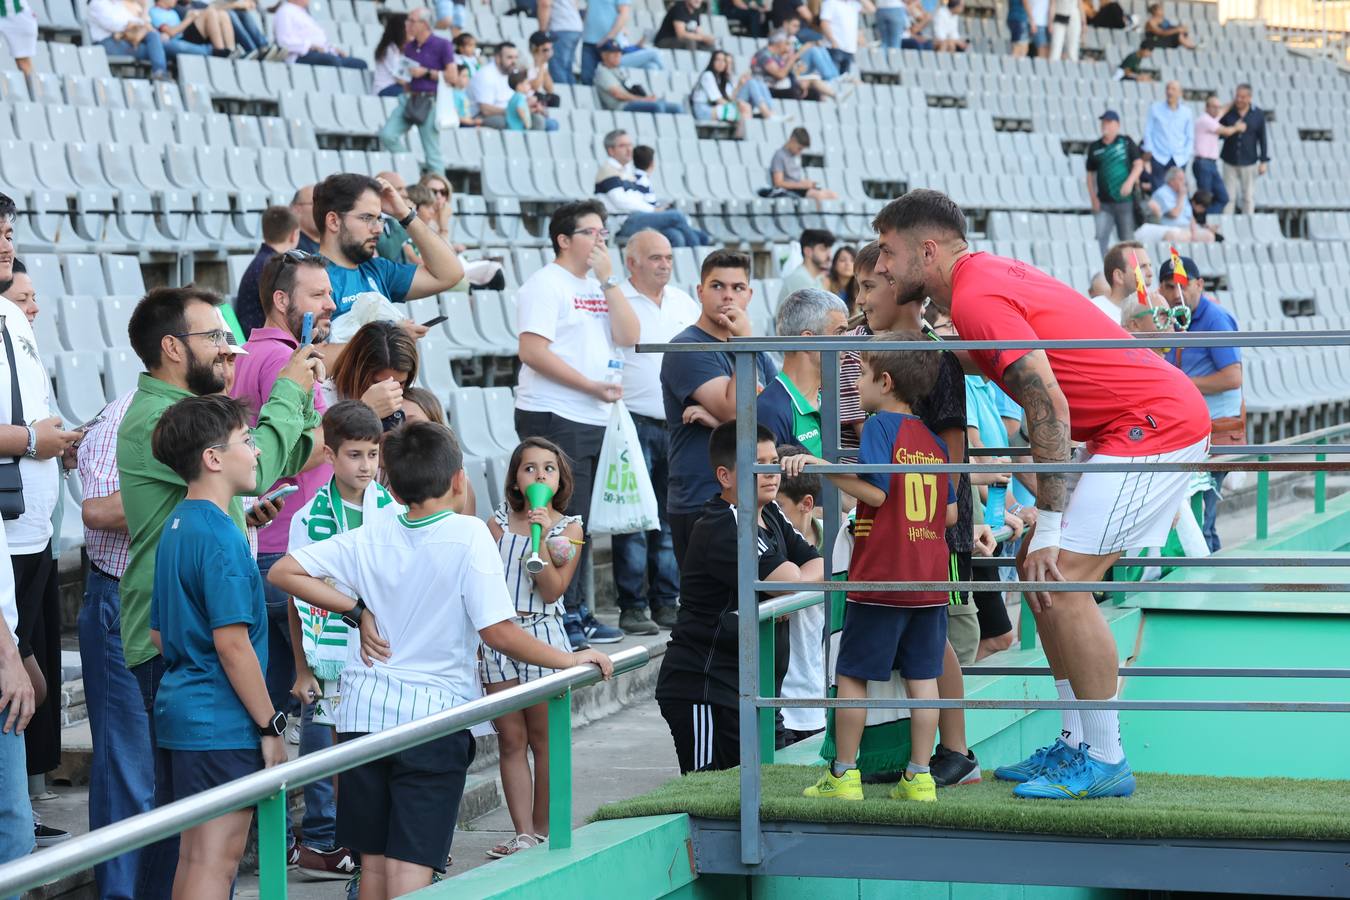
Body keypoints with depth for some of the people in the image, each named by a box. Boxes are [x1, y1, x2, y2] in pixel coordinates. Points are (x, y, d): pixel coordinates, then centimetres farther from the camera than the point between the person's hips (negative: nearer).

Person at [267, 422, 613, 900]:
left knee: (373, 861, 14)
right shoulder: (468, 534, -10)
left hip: (364, 713, 5)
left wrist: (357, 610, 5)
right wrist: (571, 660, -5)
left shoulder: (371, 536, 3)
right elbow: (497, 631, -15)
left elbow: (284, 572, 2)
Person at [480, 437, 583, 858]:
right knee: (510, 740, 1)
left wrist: (540, 537, -18)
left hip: (542, 633, -2)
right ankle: (523, 834, 1)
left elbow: (553, 590, -9)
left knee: (543, 739, 4)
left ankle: (542, 831, 13)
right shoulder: (500, 522, 7)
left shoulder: (568, 529, 1)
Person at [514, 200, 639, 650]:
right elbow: (533, 351, -16)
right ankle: (560, 618, -4)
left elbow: (629, 336, 5)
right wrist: (591, 385, -16)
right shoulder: (546, 284, -7)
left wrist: (608, 280, -1)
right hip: (554, 418, -8)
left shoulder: (599, 286, 17)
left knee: (582, 522, 12)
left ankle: (578, 612, 19)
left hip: (595, 421, 8)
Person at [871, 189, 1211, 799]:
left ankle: (1105, 761, -8)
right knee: (1039, 572, 11)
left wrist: (1048, 526, -22)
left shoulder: (978, 300, -16)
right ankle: (1079, 743, 15)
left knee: (1060, 579, -13)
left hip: (1155, 423, -10)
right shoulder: (990, 275, 13)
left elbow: (1050, 406, -23)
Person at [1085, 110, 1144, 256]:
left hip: (1125, 200, -1)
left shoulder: (1126, 142, 4)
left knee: (1127, 238, 6)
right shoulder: (1094, 147, 8)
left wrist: (1130, 182, -17)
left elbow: (1138, 164, 1)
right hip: (1104, 203, 1)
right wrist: (1093, 198, 4)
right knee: (1101, 237, -12)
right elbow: (1091, 174, 12)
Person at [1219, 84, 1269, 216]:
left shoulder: (1258, 114, 0)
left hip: (1249, 162, 0)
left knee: (1248, 197, 4)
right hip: (1230, 161, 0)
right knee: (1229, 196, 0)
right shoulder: (1228, 112, 0)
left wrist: (1264, 161, 0)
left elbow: (1262, 139, 3)